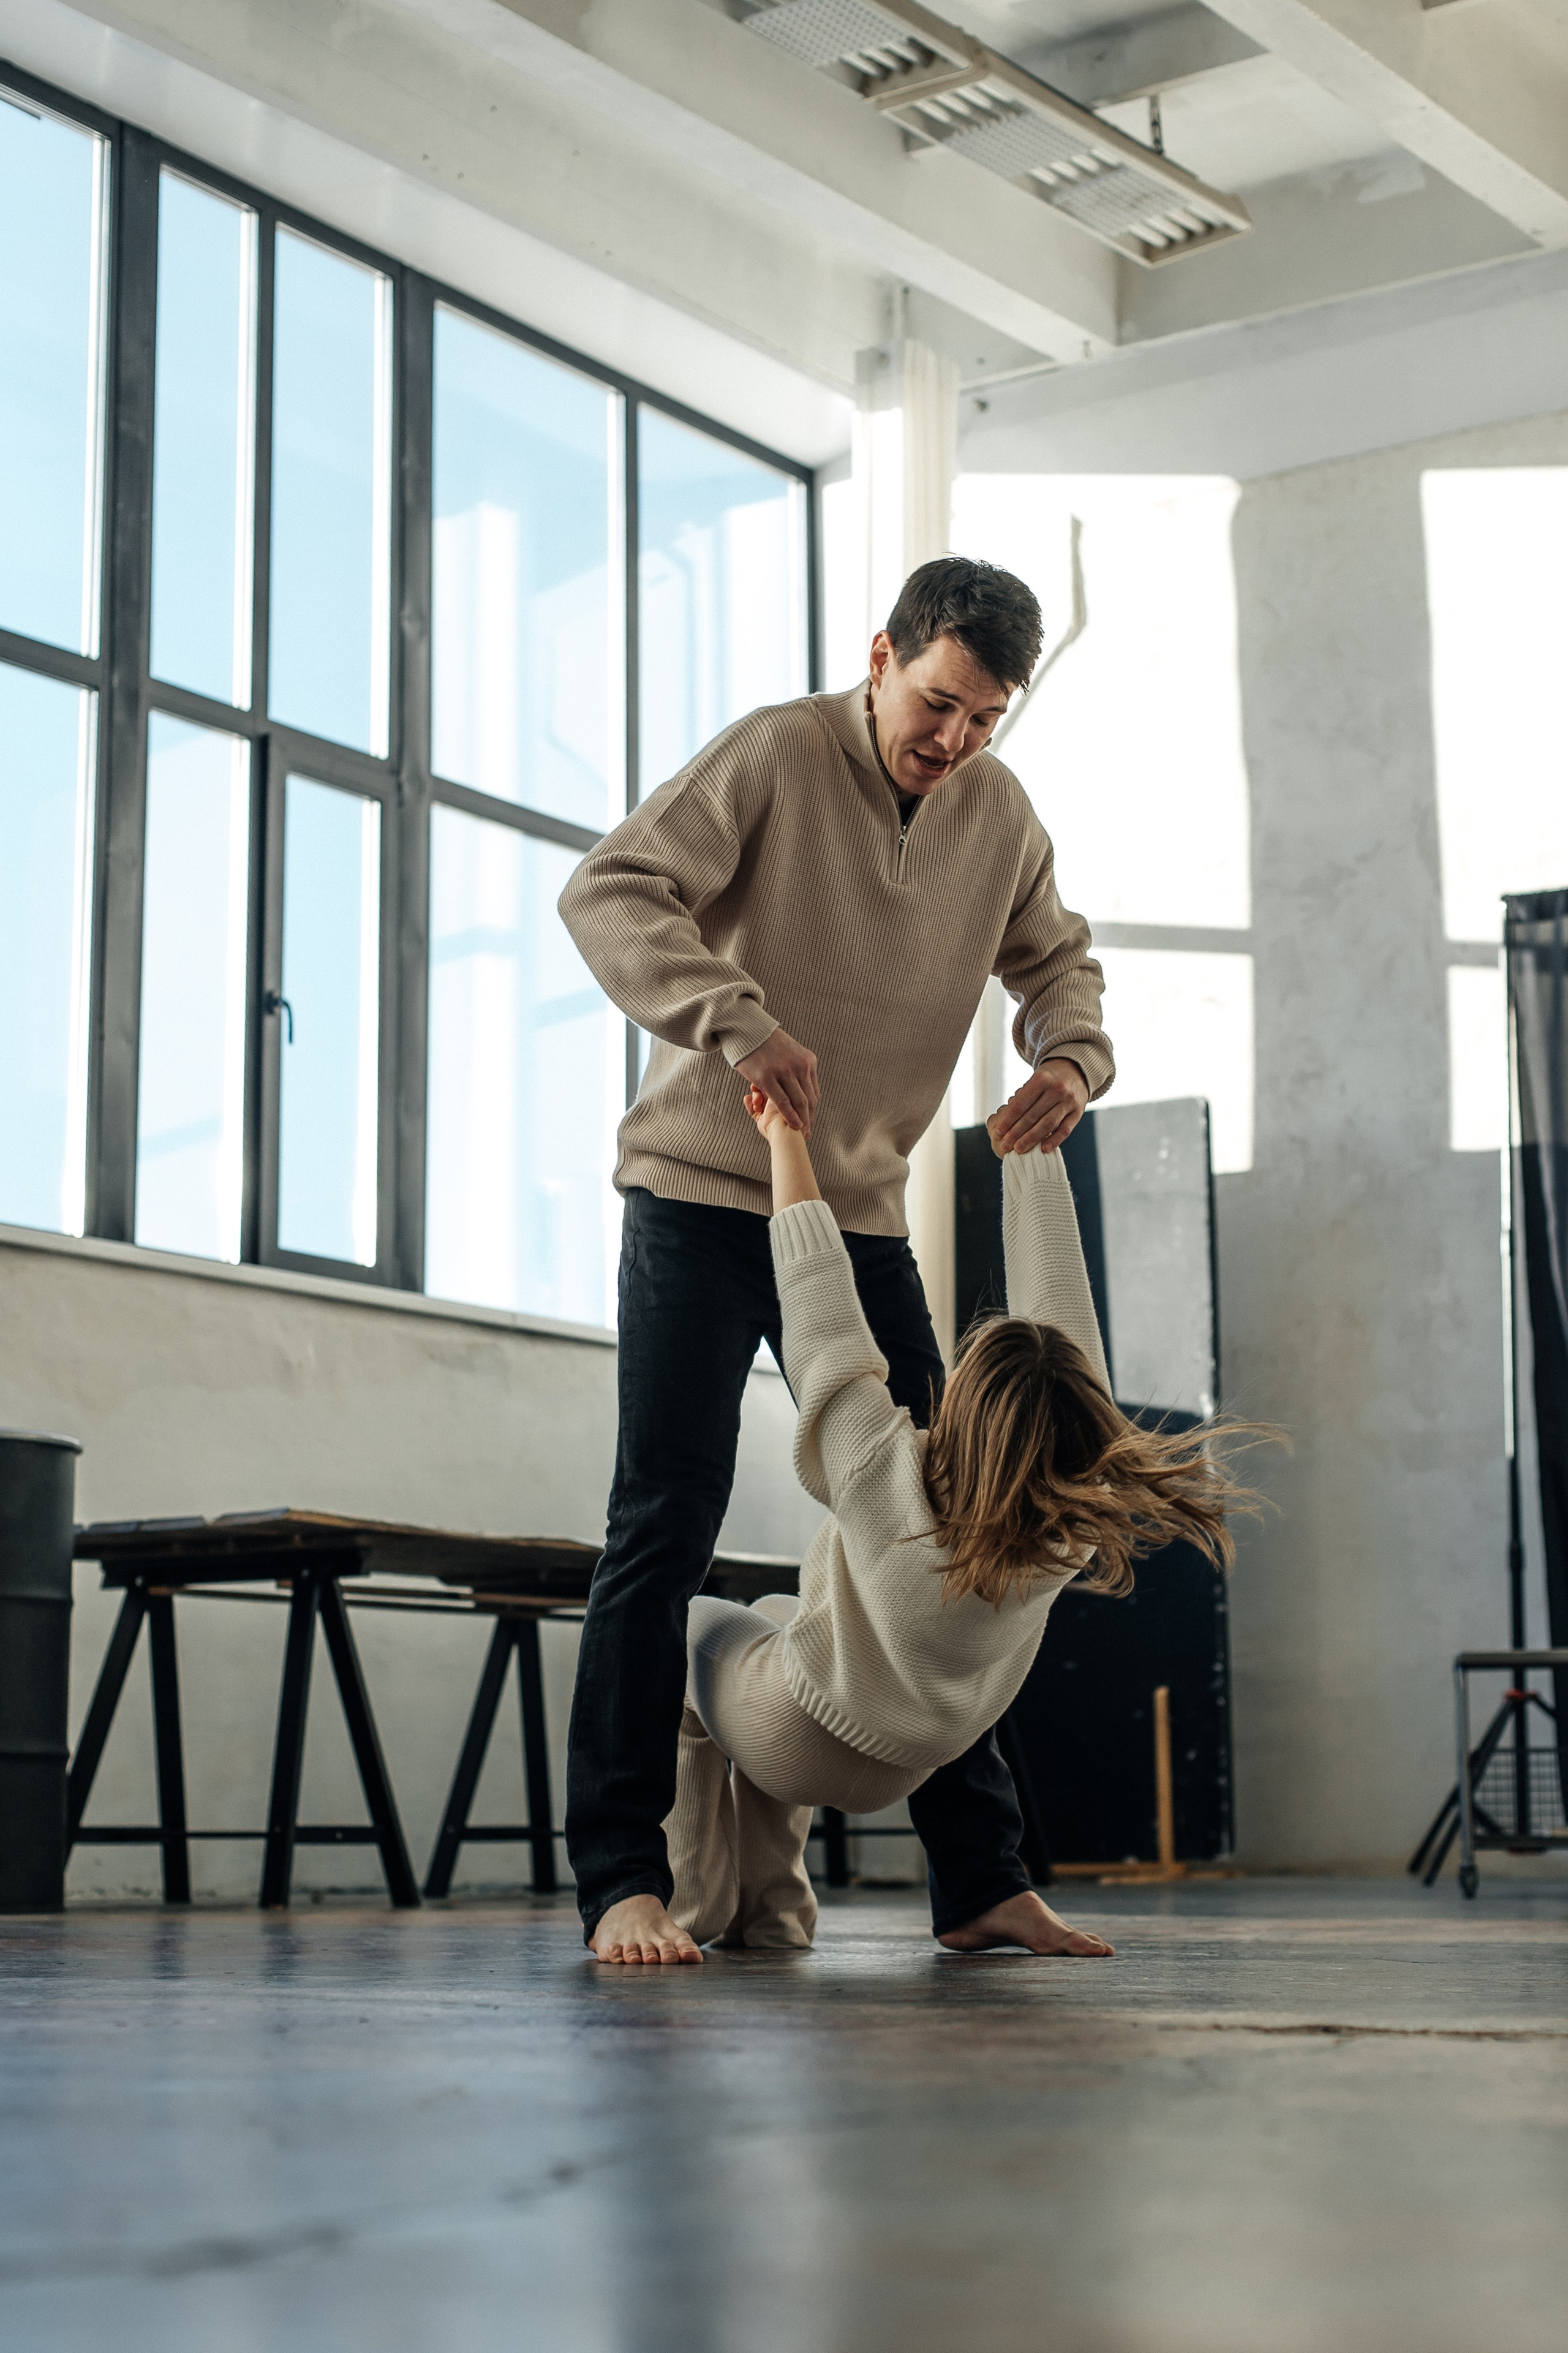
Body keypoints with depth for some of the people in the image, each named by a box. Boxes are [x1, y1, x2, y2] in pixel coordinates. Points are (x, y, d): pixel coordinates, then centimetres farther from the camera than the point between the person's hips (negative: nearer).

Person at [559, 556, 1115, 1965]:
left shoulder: (1000, 816, 4)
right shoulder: (775, 756, -12)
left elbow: (1055, 958, 18)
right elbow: (609, 893, -20)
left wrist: (1073, 1055, -5)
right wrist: (737, 1020, -34)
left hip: (863, 1215, 5)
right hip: (702, 1197, -5)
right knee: (667, 1523, -9)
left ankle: (981, 1878, 11)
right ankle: (622, 1880, -6)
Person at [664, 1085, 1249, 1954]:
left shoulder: (886, 1480, -39)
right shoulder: (1077, 1523, -28)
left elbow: (822, 1309, -31)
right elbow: (1058, 1297, -20)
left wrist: (785, 1135, -20)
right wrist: (1030, 1144, -12)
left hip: (791, 1740, -4)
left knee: (689, 1624, 26)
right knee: (778, 1615, 33)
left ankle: (693, 1901, 20)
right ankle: (770, 1907, 28)